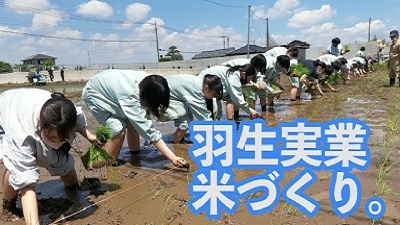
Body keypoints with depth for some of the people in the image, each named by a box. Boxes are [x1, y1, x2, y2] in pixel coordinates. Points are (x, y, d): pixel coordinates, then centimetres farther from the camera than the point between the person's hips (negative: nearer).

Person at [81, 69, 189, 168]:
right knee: (119, 130, -19)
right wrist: (173, 158, -43)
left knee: (133, 123, -1)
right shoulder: (130, 99, -42)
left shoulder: (146, 80, -24)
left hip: (109, 85, 7)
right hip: (95, 94, -7)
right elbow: (149, 131, -42)